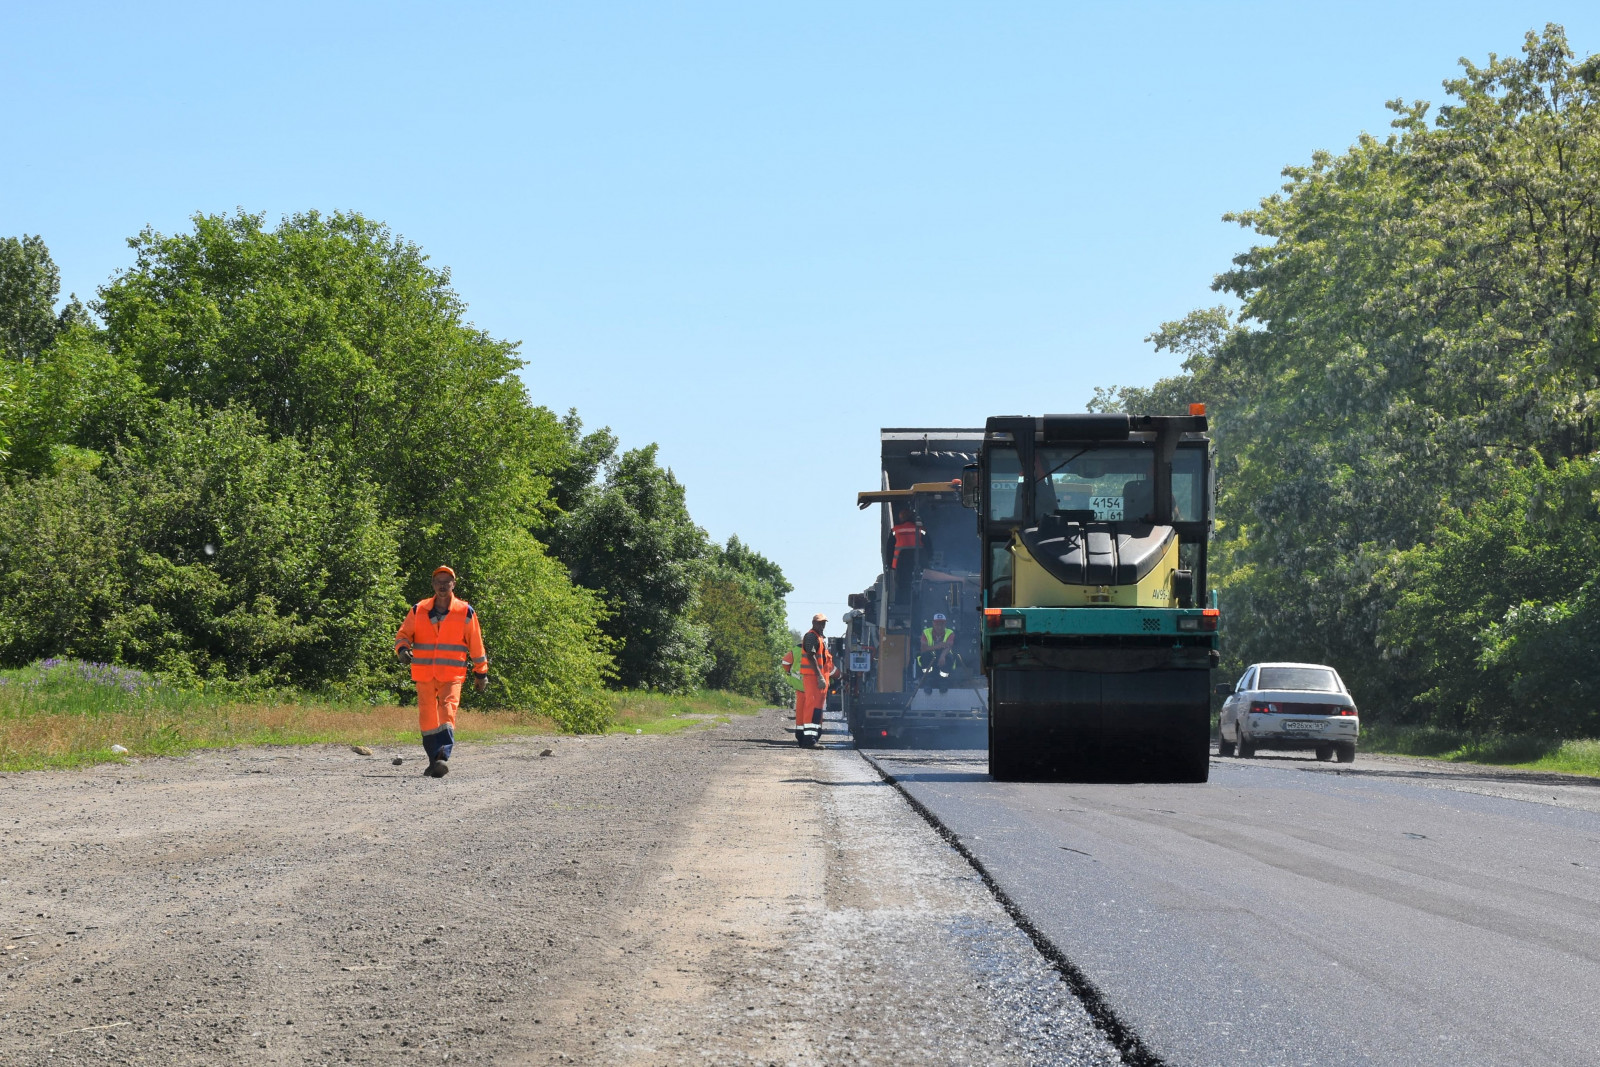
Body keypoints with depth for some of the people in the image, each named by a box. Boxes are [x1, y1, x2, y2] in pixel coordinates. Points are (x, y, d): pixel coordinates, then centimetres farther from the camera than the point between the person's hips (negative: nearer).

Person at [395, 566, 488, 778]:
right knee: (427, 718, 2)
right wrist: (402, 649, -11)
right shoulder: (418, 611, 8)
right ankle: (434, 761, 13)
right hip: (424, 675, 3)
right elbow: (403, 635, 12)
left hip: (452, 675, -3)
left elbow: (475, 644, 10)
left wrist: (480, 672, 13)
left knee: (447, 714, -19)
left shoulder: (465, 612, 4)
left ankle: (443, 758, -28)